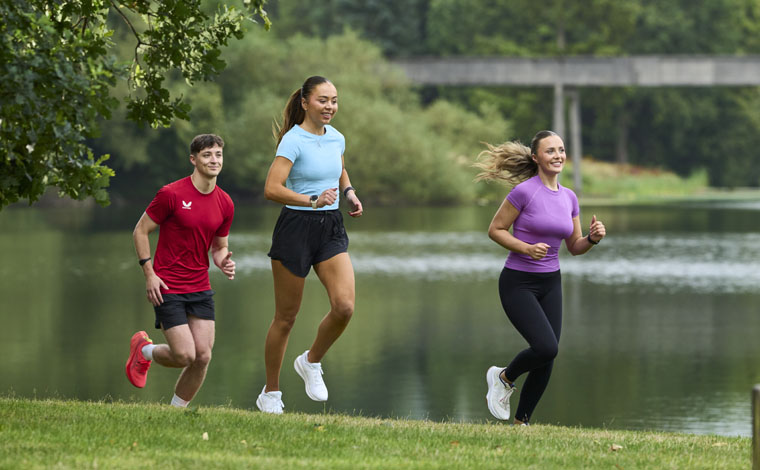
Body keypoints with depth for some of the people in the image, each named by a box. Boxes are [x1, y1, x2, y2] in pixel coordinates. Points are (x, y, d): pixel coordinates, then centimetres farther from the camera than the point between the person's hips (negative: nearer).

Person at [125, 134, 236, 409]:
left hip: (200, 288, 5)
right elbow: (140, 231, -4)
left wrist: (224, 262, -6)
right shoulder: (172, 194, -12)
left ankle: (176, 411, 15)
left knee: (203, 356, -4)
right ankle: (144, 350, 21)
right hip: (167, 288, -5)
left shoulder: (225, 204, 5)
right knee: (185, 355, -11)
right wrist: (149, 274, -11)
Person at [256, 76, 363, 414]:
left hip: (331, 229, 5)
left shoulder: (337, 139, 8)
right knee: (286, 317, 3)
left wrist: (349, 193, 9)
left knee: (344, 306, -14)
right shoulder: (293, 141, -13)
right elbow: (272, 189, -23)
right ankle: (270, 392, 18)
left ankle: (311, 362, 12)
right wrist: (313, 201, -32)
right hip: (296, 227, -5)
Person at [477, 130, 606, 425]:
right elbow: (495, 229, -8)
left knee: (546, 361, 2)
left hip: (550, 283, 6)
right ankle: (504, 378, 9)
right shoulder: (524, 191, -13)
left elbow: (575, 247, 12)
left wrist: (593, 238, -9)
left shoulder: (569, 198, 6)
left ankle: (521, 423, 18)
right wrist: (526, 249, -22)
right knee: (546, 347, -21)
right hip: (518, 283, -6)